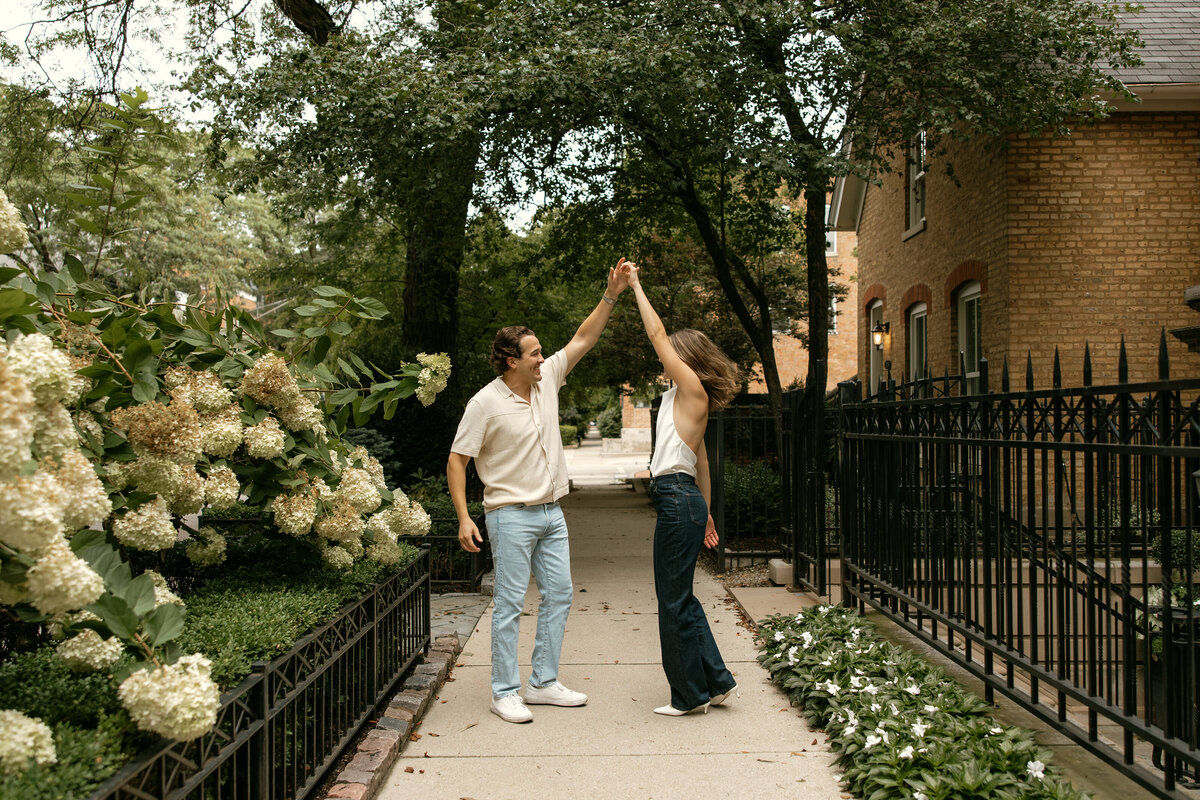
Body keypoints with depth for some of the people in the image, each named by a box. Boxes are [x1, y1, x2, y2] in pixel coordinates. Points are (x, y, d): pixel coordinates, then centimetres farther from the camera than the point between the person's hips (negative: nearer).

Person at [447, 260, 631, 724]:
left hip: (551, 512, 7)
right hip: (512, 515, -7)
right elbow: (456, 461, -10)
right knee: (510, 604, -3)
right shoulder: (486, 403, -13)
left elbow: (583, 340, 11)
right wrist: (463, 518, -16)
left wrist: (611, 296, 4)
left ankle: (543, 684, 20)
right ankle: (504, 692, 7)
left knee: (559, 594, 9)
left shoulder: (547, 380, 5)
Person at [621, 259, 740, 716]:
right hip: (683, 500, 10)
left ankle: (690, 694, 9)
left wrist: (636, 285, -3)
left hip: (678, 499, -10)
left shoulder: (692, 389, -8)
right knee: (678, 597, 14)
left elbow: (657, 334, -11)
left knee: (674, 600, -1)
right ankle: (715, 681, 20)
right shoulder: (684, 397, 18)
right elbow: (701, 460, 21)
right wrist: (705, 512, 25)